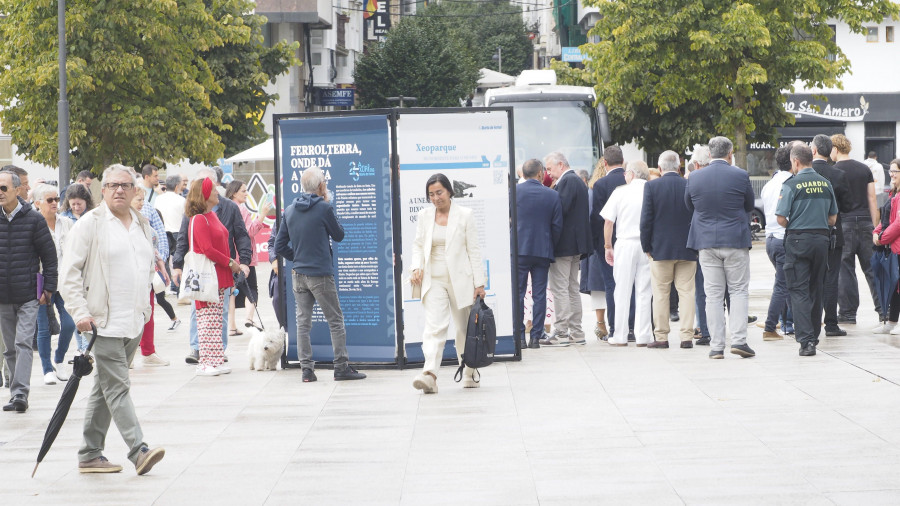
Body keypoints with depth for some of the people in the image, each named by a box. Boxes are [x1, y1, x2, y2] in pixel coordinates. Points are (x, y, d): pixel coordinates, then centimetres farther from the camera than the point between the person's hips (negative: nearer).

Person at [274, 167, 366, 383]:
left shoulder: (289, 210, 5)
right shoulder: (324, 208, -11)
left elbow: (280, 246, 7)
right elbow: (339, 235, 4)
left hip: (298, 275, 5)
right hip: (321, 274, -5)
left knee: (303, 322, 8)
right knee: (336, 321, 4)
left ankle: (307, 369, 5)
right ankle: (341, 367, 2)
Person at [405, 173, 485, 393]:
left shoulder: (464, 215, 0)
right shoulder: (424, 216, 7)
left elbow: (474, 250, 0)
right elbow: (418, 246, 13)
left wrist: (479, 282, -4)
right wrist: (416, 267, -7)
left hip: (460, 280, -1)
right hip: (434, 281, 1)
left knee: (465, 328, 8)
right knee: (434, 327, -15)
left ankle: (469, 375, 23)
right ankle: (429, 375, -27)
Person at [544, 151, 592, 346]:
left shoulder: (567, 181, -13)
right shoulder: (579, 181, 17)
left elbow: (561, 209, -22)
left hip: (564, 243, -10)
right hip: (576, 244, 10)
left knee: (559, 288, -8)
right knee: (572, 288, 13)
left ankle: (562, 332, -8)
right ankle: (576, 332, 15)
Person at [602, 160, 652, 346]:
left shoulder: (620, 192, -1)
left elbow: (608, 221, 0)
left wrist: (608, 246, 8)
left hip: (625, 244, -1)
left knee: (622, 292, 5)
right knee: (644, 292, 5)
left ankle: (620, 336, 6)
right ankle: (643, 336, 4)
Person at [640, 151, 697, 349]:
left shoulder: (651, 186, -6)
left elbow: (646, 219, -6)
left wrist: (646, 247, 3)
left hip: (661, 248, -1)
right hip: (687, 250, 2)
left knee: (661, 294, 4)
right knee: (686, 292, 4)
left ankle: (661, 337, 5)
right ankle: (687, 336, 0)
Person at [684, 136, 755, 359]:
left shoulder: (694, 178, 0)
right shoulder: (740, 176, -7)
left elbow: (690, 206, 12)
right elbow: (749, 206, 6)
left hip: (706, 242, 2)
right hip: (736, 241, -2)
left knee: (713, 295, 4)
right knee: (739, 291, 6)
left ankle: (716, 346, 3)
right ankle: (739, 339, -4)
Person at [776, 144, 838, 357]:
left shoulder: (792, 184, -10)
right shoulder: (825, 184, 7)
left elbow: (781, 218, -11)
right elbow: (833, 218, 12)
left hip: (798, 240, -5)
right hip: (822, 239, 5)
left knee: (799, 291, -4)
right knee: (816, 289, 16)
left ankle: (806, 340, -15)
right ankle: (814, 336, 25)